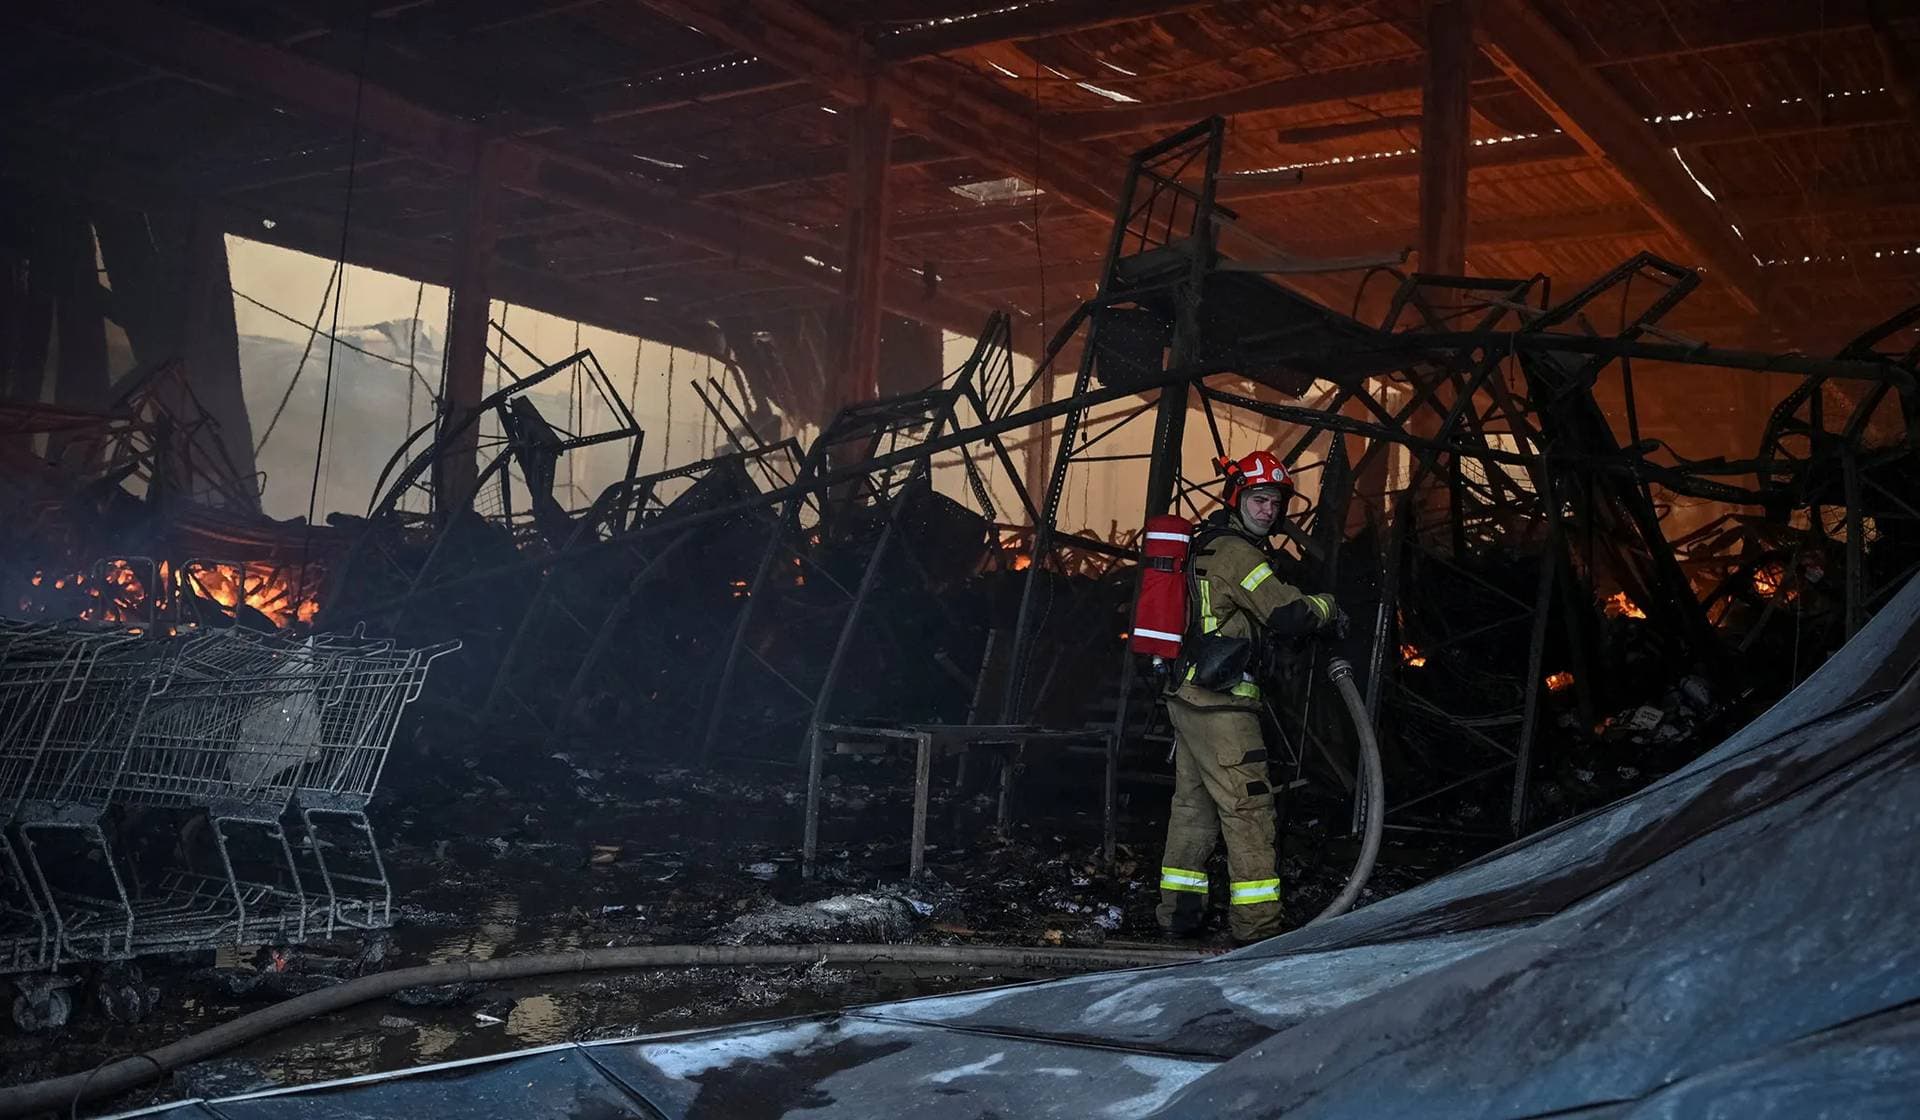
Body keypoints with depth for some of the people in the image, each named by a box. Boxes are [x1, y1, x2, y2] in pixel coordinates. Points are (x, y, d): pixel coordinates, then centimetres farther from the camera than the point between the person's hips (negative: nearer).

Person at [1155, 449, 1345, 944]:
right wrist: (1327, 608, 0)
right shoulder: (1234, 550, -14)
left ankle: (1178, 908, 22)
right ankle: (1257, 925, -5)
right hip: (1220, 703, -10)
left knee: (1194, 803, 15)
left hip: (1188, 695, 10)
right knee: (1248, 809, -7)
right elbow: (1286, 612, -18)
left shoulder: (1206, 544, 17)